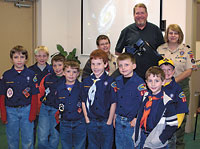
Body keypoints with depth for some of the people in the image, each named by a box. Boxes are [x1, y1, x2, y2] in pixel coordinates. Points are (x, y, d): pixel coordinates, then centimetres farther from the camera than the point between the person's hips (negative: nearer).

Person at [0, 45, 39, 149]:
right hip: (10, 111, 1)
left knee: (28, 140, 6)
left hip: (26, 110, -1)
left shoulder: (31, 74, -2)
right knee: (12, 140, 12)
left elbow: (34, 96, 0)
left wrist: (32, 114, -6)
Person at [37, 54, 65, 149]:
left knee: (55, 137, 8)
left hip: (58, 111, -2)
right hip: (45, 109, 2)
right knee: (42, 138, -3)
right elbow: (40, 93, 15)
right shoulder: (47, 78, 5)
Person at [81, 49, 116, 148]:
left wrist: (109, 121, -8)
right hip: (91, 122, 3)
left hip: (106, 122, -3)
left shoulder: (110, 81, -10)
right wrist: (87, 119, 2)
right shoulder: (86, 81, 2)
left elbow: (113, 103, -8)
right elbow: (83, 101, 7)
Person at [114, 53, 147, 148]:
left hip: (132, 122, -5)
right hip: (119, 121, 5)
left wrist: (137, 119, -14)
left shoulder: (139, 82, -13)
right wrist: (115, 115, 11)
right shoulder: (117, 81, 5)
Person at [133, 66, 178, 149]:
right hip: (142, 138, 5)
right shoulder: (146, 96, 2)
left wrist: (160, 139, -21)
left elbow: (172, 125, -15)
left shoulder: (167, 102, -16)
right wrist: (136, 134, 11)